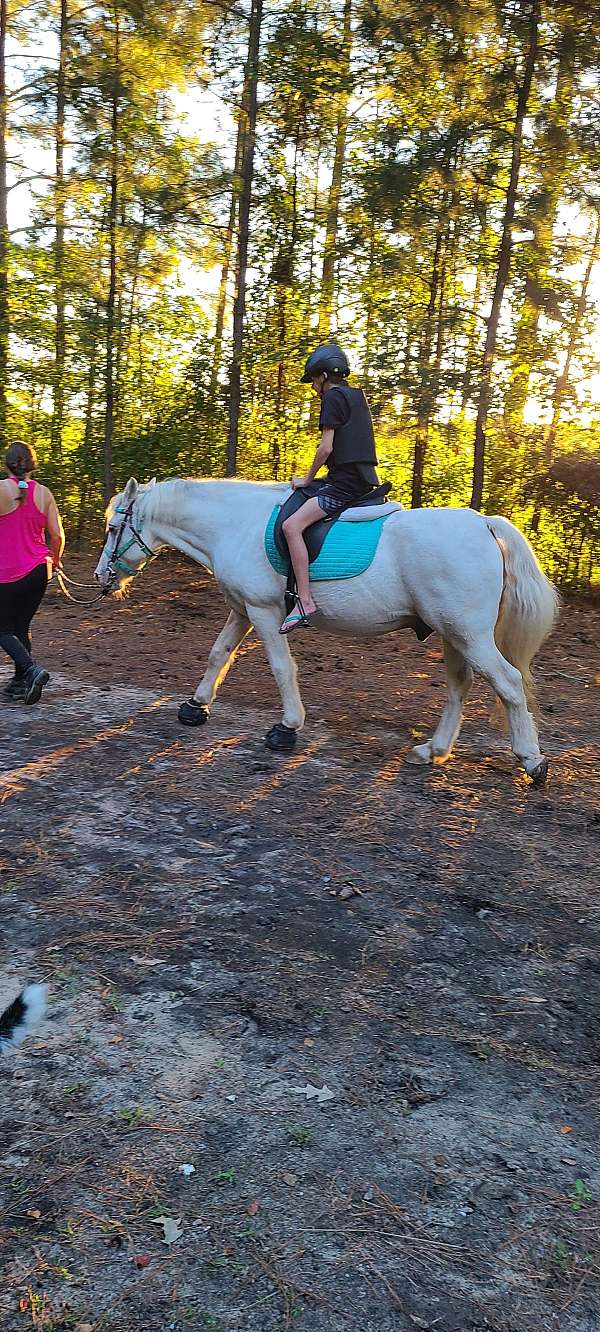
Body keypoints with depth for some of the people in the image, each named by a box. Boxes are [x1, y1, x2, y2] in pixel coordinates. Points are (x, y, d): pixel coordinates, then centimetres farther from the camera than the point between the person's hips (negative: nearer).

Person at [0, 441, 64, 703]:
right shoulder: (44, 493, 1)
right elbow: (57, 535, 2)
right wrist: (55, 560, 20)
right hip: (38, 571, 5)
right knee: (21, 627, 17)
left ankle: (31, 669, -15)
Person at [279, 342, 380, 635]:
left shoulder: (333, 397, -6)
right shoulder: (358, 396, 21)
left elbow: (326, 448, -13)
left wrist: (307, 479, 0)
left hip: (345, 482, -10)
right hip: (367, 479, 10)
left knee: (291, 525, -19)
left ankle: (305, 601, -26)